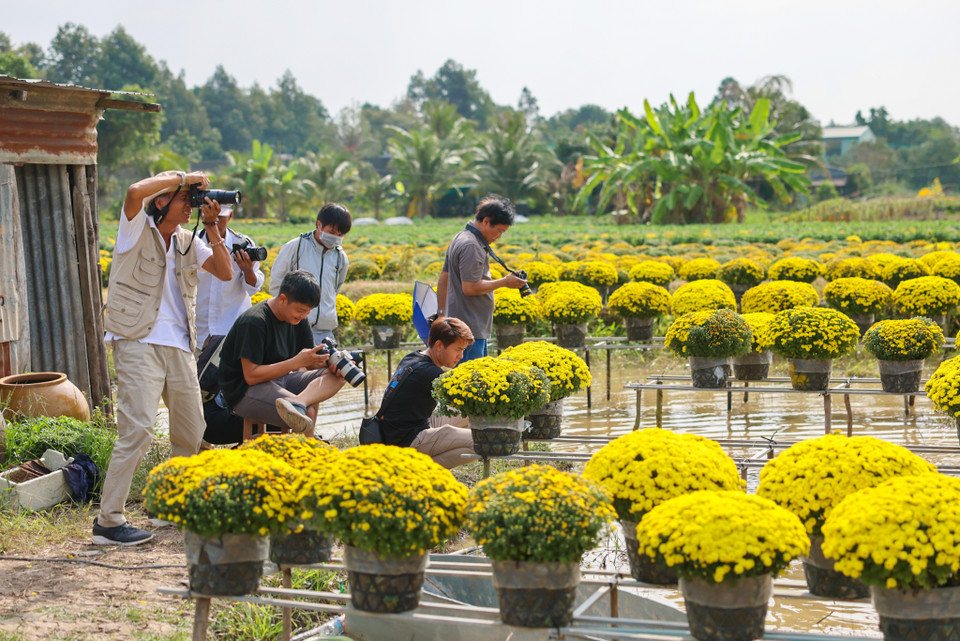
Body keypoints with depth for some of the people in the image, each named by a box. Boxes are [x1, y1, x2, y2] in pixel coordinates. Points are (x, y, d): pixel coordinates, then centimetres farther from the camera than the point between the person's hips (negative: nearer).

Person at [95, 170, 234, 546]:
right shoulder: (138, 230, -2)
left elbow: (225, 273, 9)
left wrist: (212, 227, 2)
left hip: (179, 347, 7)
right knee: (138, 429, -16)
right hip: (139, 343, -7)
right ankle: (108, 521, -13)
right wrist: (184, 178, -13)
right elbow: (135, 193, -23)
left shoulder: (187, 243, 16)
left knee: (192, 432, 11)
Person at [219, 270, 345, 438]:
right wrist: (296, 362, -28)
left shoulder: (299, 318, 5)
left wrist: (328, 362, -14)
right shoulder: (253, 322, -19)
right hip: (244, 392, -8)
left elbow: (307, 361, 10)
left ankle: (298, 402, -44)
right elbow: (251, 376, -22)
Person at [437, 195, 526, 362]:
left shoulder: (460, 238, 16)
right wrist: (504, 282, -13)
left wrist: (441, 313, 24)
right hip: (470, 329, -11)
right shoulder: (471, 246, -17)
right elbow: (470, 287, -23)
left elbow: (443, 278, 21)